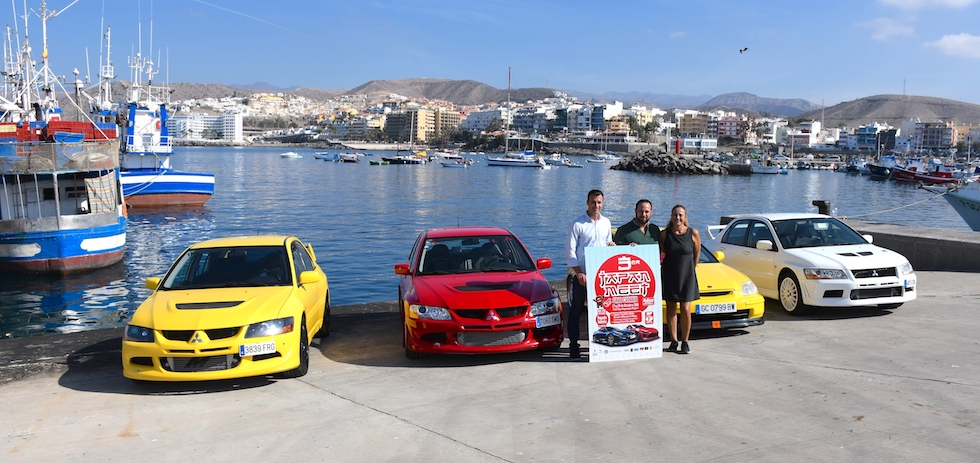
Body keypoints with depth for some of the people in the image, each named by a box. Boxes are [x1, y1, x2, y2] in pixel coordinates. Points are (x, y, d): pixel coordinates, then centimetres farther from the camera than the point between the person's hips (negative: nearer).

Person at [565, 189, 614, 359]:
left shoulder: (606, 223, 10)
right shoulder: (576, 224, -6)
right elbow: (569, 251, -7)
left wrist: (611, 245, -2)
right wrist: (579, 273, -13)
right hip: (580, 275, -5)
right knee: (576, 311, 0)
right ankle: (573, 345, 7)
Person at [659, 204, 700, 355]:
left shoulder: (693, 233, -4)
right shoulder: (664, 234, -2)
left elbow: (697, 253, 7)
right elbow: (660, 254, 8)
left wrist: (690, 270, 12)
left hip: (687, 276, -1)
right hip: (669, 276, 1)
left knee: (685, 309, -5)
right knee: (671, 309, 5)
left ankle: (685, 342, 6)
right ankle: (673, 341, 14)